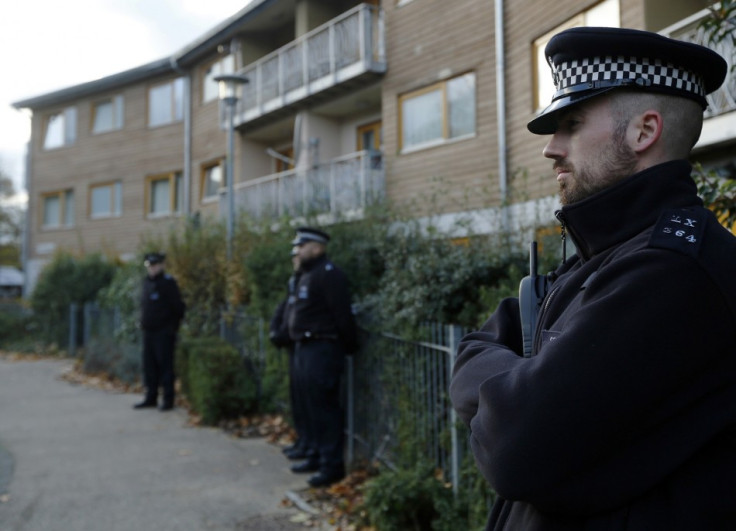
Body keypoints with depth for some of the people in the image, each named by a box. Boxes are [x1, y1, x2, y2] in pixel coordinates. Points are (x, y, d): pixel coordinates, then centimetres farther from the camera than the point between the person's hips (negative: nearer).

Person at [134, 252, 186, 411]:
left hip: (164, 332, -8)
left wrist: (174, 326, -8)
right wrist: (143, 322, 14)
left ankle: (168, 400, 4)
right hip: (148, 331, 8)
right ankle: (151, 398, 20)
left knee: (165, 366, -3)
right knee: (149, 366, 11)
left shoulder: (168, 282, -11)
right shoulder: (147, 282, 13)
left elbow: (178, 307, -12)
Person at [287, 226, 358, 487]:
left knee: (324, 408, -6)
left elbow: (342, 315, -17)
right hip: (304, 348, 10)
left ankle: (332, 465, 0)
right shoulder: (307, 275, 18)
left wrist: (350, 346, -13)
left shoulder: (328, 274, -15)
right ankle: (319, 456, 28)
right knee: (312, 407, 16)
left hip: (322, 350, -10)